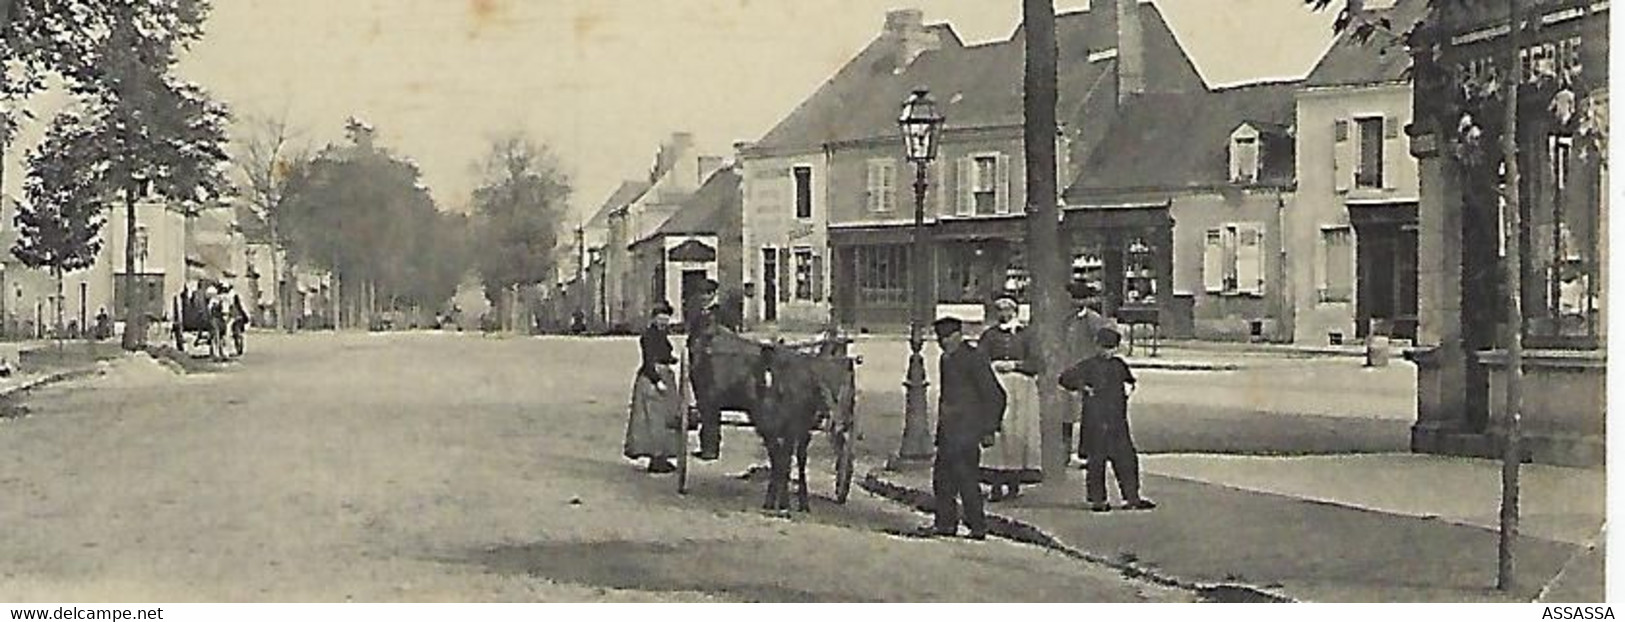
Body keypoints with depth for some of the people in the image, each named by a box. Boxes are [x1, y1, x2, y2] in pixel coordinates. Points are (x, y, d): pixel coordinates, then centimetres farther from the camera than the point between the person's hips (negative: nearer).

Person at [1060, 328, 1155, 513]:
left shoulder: (1119, 365, 13)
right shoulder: (1088, 366, -3)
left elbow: (1129, 379, 31)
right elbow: (1066, 378, -8)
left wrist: (1129, 386, 10)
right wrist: (1082, 386, -18)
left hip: (1118, 422, 5)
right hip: (1096, 423, -5)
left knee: (1127, 458, 5)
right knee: (1097, 460, -1)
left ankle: (1132, 497, 12)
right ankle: (1096, 500, 7)